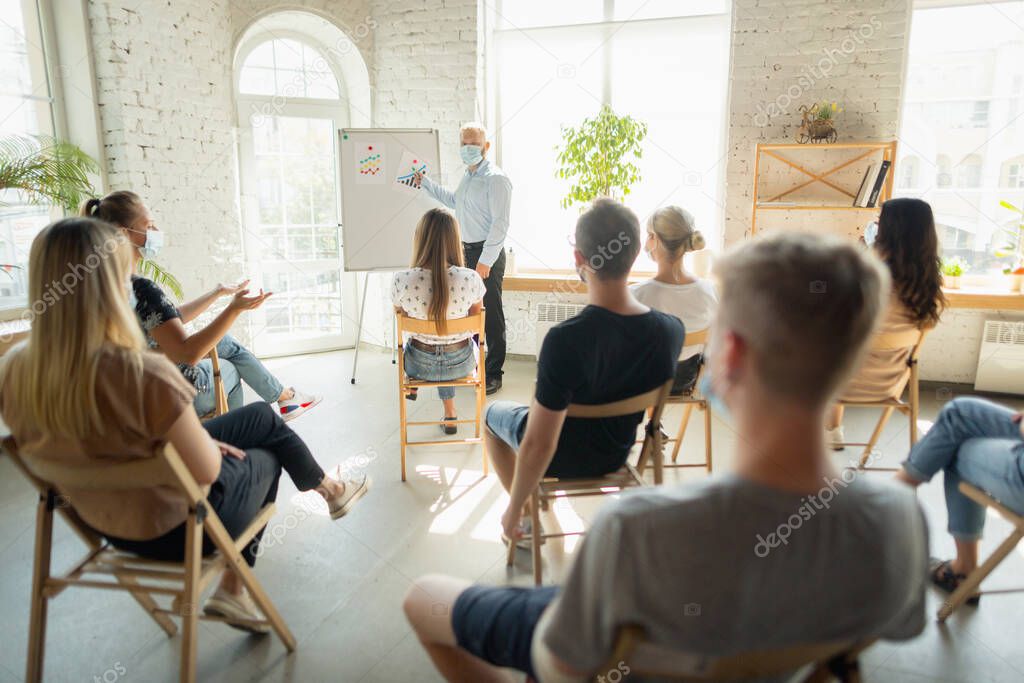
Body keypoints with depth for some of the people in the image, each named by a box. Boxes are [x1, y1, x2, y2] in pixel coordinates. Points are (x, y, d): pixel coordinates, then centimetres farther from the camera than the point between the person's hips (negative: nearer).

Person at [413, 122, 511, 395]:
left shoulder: (495, 178, -14)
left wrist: (485, 260, -23)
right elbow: (453, 200, 36)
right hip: (466, 251, 9)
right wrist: (425, 183, 33)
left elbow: (500, 223, -20)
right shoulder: (468, 176, 16)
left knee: (491, 315, -3)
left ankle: (494, 374, 7)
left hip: (487, 254, -9)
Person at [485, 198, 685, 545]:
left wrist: (513, 513, -14)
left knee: (493, 413, 26)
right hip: (617, 455, 5)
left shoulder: (565, 340, -38)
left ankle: (525, 515, 29)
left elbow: (539, 448, -31)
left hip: (563, 458, -4)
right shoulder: (672, 330, -21)